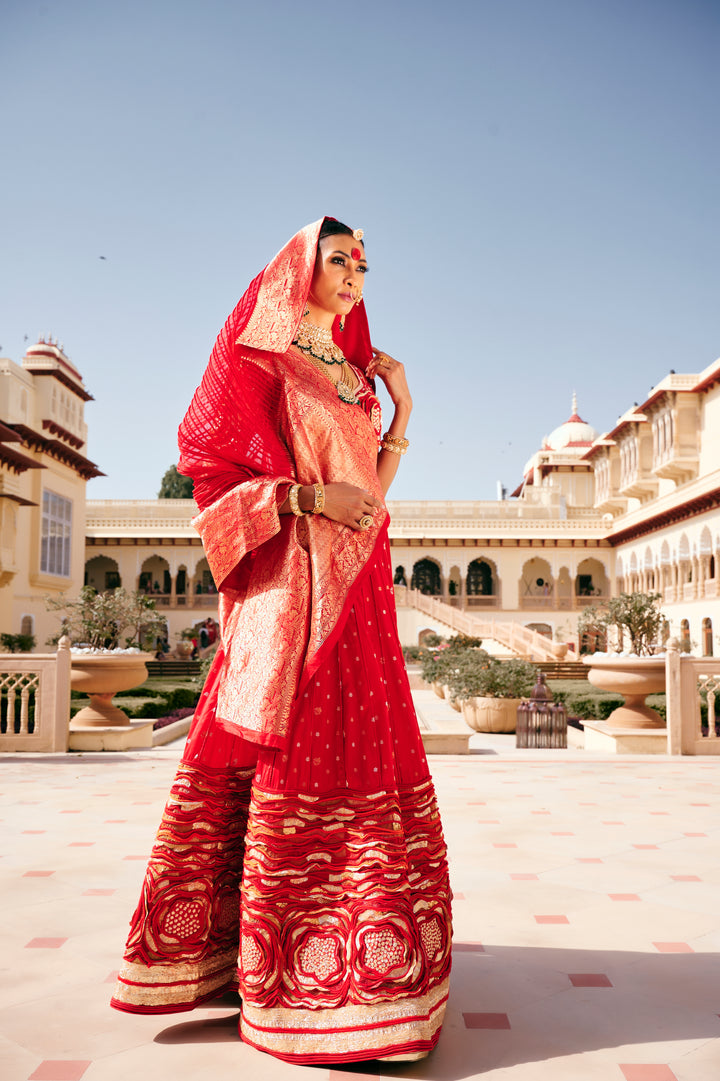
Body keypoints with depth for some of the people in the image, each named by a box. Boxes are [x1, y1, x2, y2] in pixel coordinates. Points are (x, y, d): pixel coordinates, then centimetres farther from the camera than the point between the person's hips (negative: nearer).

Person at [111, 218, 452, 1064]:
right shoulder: (262, 360, 0)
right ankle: (285, 969, 8)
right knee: (295, 760, -5)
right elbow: (215, 466, -8)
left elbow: (368, 490, 16)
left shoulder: (352, 371, 19)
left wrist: (402, 410, 8)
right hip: (292, 585, -7)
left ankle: (339, 944, 23)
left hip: (354, 584, 8)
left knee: (357, 756, 9)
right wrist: (309, 495, -16)